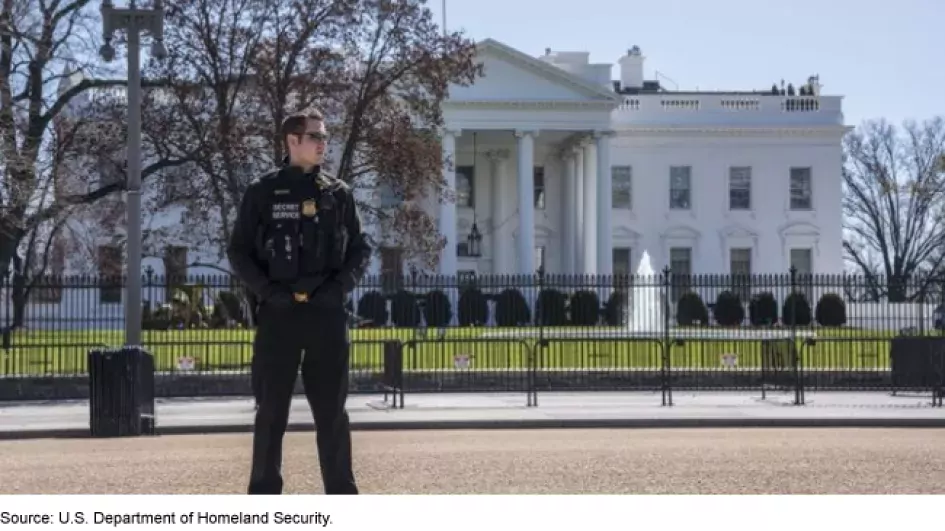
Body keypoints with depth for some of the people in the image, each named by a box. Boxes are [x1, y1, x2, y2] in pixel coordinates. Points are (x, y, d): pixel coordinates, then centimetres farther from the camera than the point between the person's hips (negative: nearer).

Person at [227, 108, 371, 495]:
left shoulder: (339, 193, 8)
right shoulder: (263, 193, 2)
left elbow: (360, 249, 10)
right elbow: (238, 252, 3)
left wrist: (341, 285, -7)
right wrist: (266, 290, -11)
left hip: (327, 313, 2)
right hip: (278, 313, -2)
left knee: (332, 409, 5)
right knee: (271, 410, 3)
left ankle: (342, 493, 11)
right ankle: (264, 495, 10)